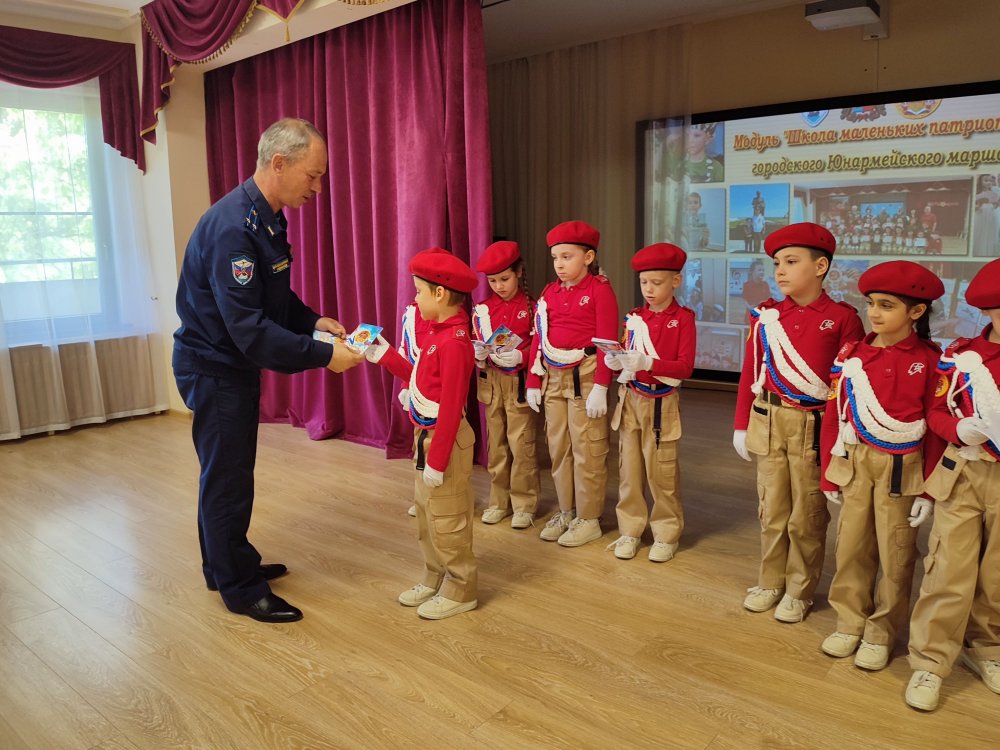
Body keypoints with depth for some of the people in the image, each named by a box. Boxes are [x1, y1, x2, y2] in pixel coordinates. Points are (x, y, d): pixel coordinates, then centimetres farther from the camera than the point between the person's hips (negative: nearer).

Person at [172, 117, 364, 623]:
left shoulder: (267, 219, 4)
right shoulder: (233, 227, -28)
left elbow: (276, 297, 15)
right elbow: (249, 329, -31)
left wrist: (314, 321, -1)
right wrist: (323, 355, -30)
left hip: (235, 364, 10)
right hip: (213, 367, -9)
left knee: (227, 473, 20)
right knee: (227, 479, 3)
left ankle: (226, 566, 36)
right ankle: (241, 590, 18)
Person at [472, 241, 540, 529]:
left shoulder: (531, 307, -6)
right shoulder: (483, 308, 7)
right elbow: (475, 343, 10)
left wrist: (519, 357, -24)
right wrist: (477, 353, -11)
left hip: (519, 383, -5)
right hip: (491, 382, 5)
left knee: (521, 445, 0)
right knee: (496, 444, 14)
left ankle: (524, 505, 13)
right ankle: (499, 501, 26)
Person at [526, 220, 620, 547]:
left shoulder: (600, 289, -7)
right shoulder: (549, 292, 10)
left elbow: (607, 340, -12)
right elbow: (538, 339, 11)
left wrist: (601, 387, -18)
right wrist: (533, 382, 8)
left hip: (585, 376, -6)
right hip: (553, 377, 6)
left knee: (587, 450, 2)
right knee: (558, 447, 13)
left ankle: (588, 519, 15)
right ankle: (565, 512, 28)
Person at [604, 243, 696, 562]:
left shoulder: (683, 318, -5)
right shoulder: (634, 317, 8)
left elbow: (685, 367, -13)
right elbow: (623, 359, 7)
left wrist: (648, 363, -25)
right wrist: (614, 359, -16)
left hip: (662, 403, -4)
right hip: (630, 399, 4)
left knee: (661, 471, 2)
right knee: (629, 468, 8)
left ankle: (667, 534, 18)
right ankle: (630, 530, 21)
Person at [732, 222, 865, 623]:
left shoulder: (842, 318, -7)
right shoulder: (766, 315, 3)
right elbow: (750, 372, 6)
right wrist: (741, 425, 6)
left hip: (815, 428, -3)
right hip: (768, 423, 3)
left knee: (806, 516, 9)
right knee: (772, 510, 14)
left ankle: (799, 591, 25)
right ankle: (770, 582, 30)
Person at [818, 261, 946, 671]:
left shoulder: (930, 361, -8)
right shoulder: (851, 355, -1)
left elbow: (936, 429, -6)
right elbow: (833, 416, 2)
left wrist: (928, 488, -7)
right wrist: (828, 474, 3)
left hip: (901, 470, -3)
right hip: (855, 463, 3)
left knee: (894, 555, 9)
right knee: (851, 548, 12)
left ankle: (881, 633, 25)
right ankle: (850, 622, 28)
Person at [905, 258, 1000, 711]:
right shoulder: (960, 356, -3)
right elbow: (936, 413, -1)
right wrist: (963, 429, -20)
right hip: (961, 475, -1)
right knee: (949, 574, 0)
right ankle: (929, 663, 11)